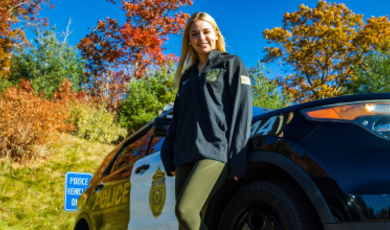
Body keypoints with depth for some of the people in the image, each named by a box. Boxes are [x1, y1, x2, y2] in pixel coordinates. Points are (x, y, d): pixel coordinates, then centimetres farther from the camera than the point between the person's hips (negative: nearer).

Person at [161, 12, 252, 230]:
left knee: (185, 210, -23)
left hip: (215, 152, -6)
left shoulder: (232, 64, 8)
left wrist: (237, 159, -11)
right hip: (185, 156, 6)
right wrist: (169, 155, 11)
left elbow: (241, 111, -2)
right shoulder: (187, 76, 24)